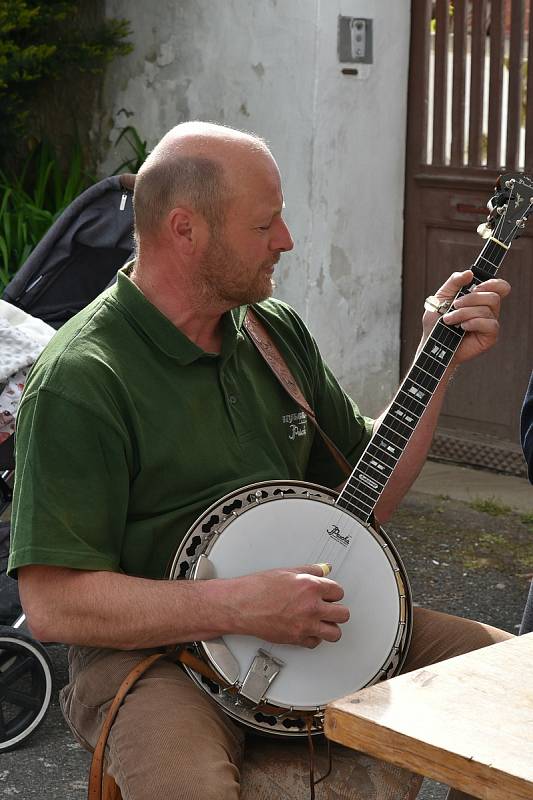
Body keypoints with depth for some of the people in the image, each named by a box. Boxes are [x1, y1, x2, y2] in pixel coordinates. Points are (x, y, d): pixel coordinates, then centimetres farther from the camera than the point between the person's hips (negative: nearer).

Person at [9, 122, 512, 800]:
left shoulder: (278, 331, 9)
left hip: (310, 626, 7)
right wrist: (242, 606, -24)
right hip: (155, 650, -6)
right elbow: (52, 603, -19)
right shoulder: (80, 380, -15)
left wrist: (439, 362, 5)